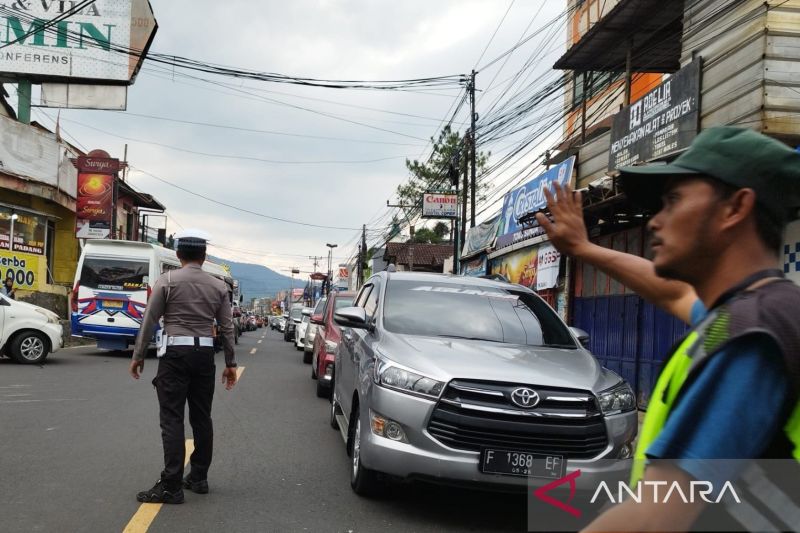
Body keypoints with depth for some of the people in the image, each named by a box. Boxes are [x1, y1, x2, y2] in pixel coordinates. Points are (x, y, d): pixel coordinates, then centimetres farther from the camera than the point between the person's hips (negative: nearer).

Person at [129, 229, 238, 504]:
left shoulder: (167, 281, -4)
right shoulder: (218, 286, 6)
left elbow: (149, 321, -5)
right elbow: (227, 328, 7)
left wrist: (138, 355, 3)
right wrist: (231, 363, 13)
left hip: (175, 353, -4)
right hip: (205, 354, 4)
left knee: (172, 419, -4)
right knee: (202, 418, 13)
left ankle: (171, 486, -7)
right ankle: (199, 478, 20)